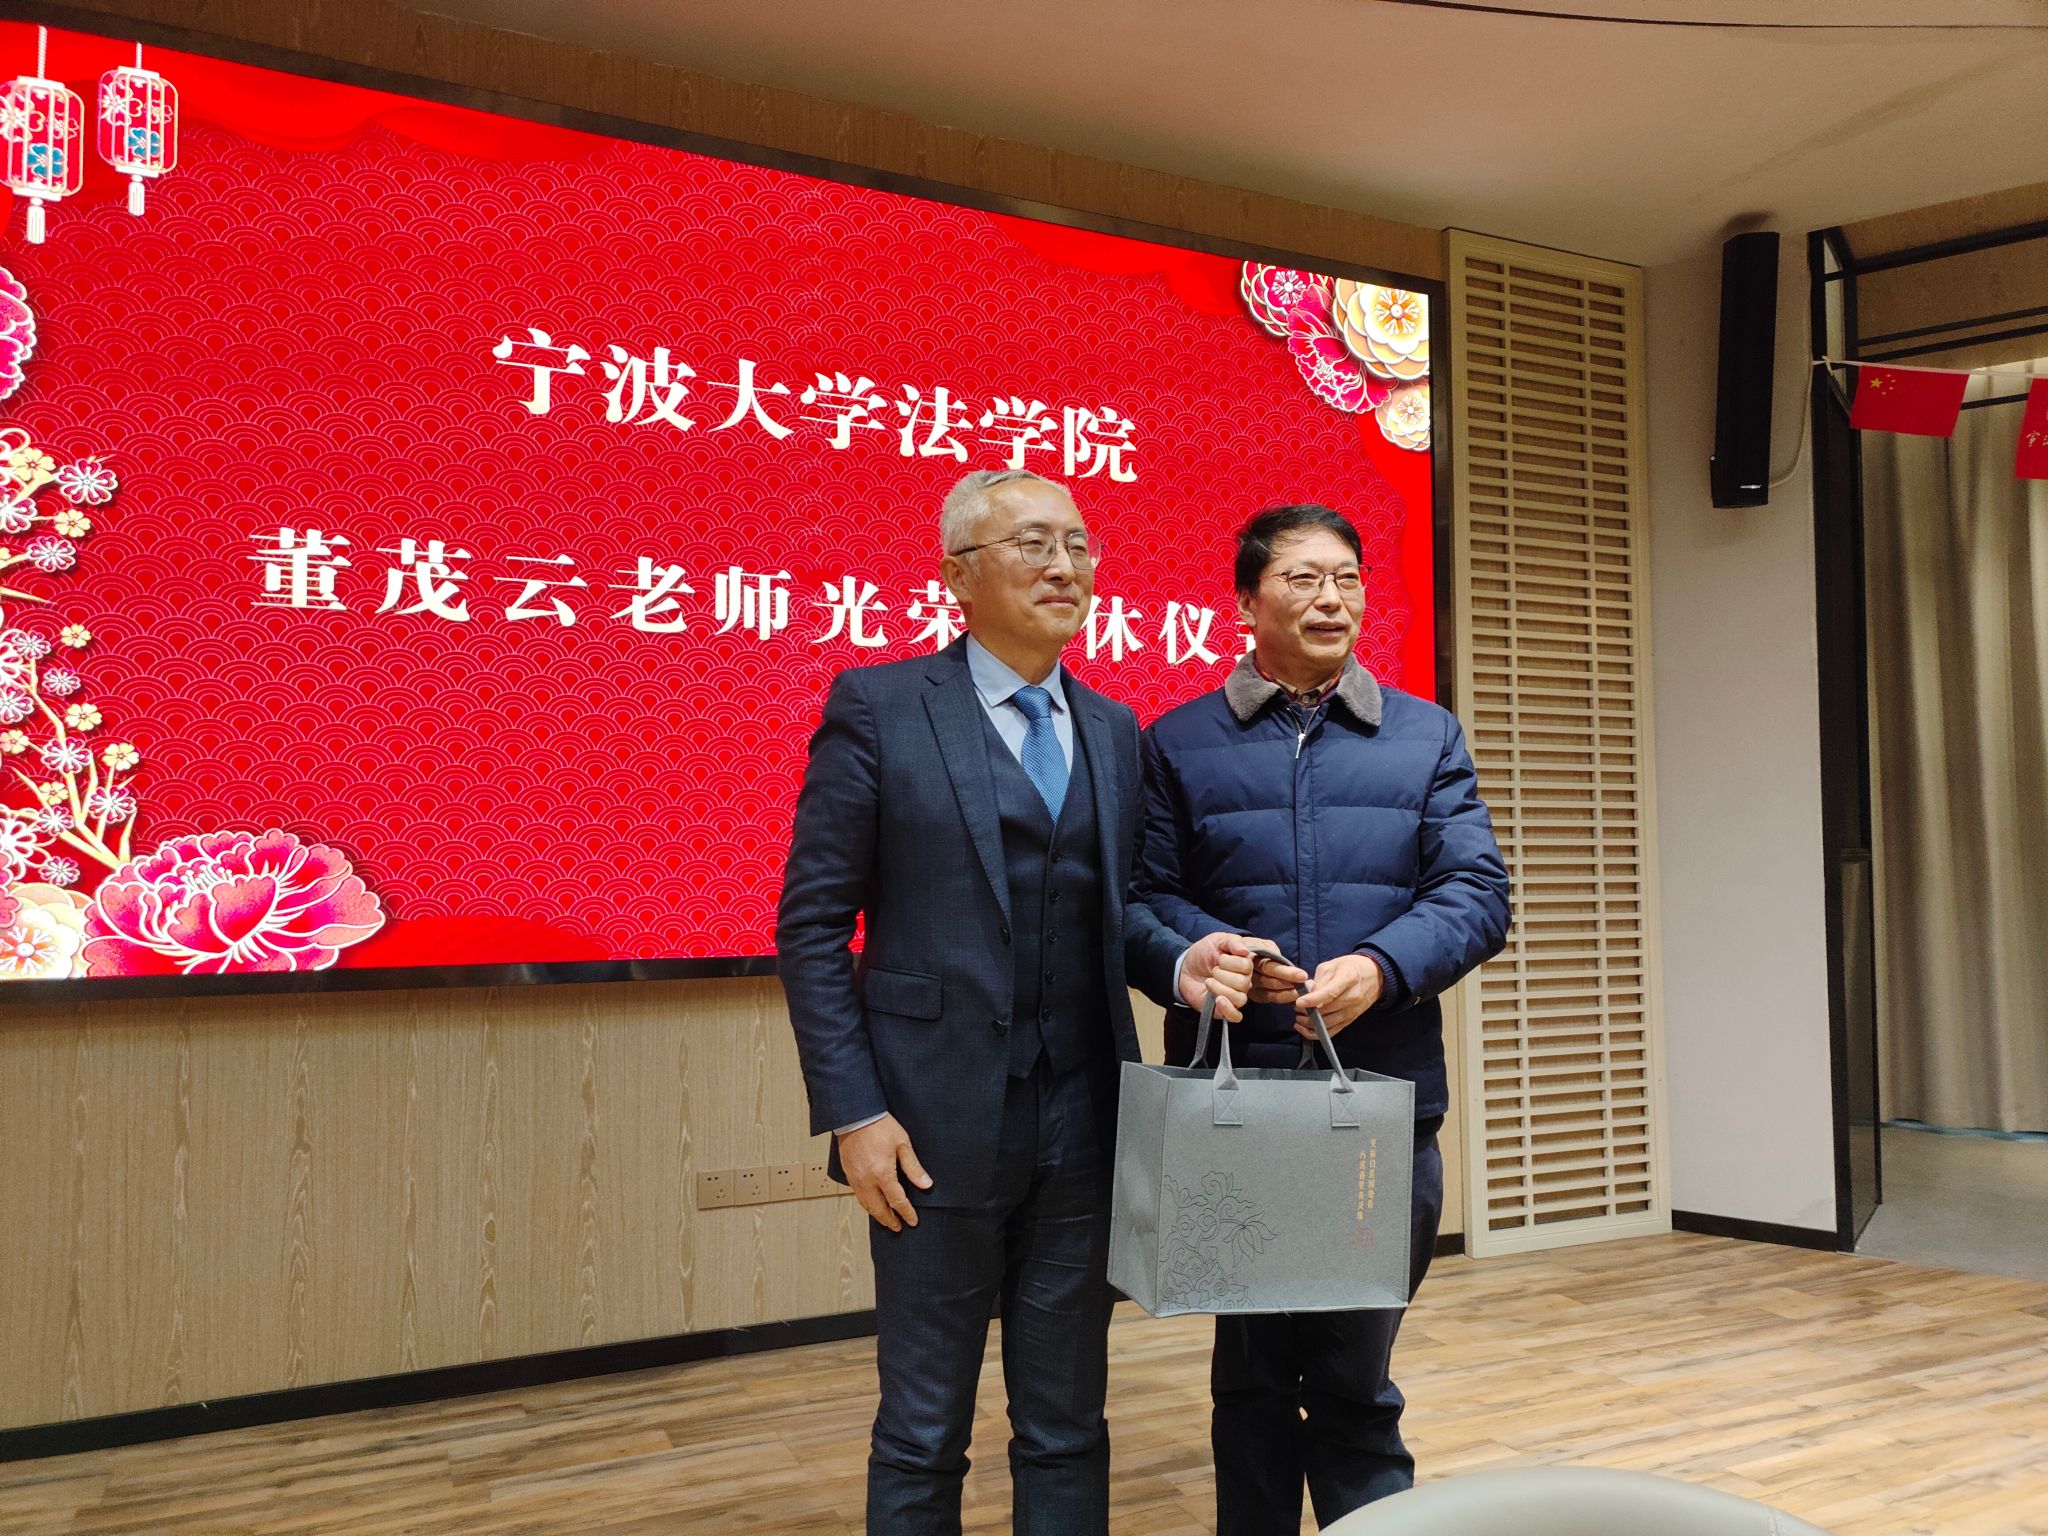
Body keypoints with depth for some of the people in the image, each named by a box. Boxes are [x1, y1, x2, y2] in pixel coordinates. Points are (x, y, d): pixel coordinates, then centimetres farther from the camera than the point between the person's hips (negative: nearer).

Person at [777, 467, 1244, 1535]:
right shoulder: (877, 709, -4)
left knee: (1067, 1428, 13)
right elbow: (811, 927, -6)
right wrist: (854, 1113, -12)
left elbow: (1123, 917, 12)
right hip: (937, 1127, -4)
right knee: (923, 1436, 9)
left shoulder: (1115, 732, 11)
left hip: (1082, 1129, 4)